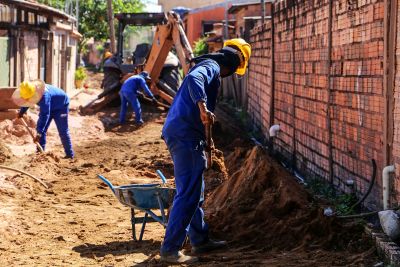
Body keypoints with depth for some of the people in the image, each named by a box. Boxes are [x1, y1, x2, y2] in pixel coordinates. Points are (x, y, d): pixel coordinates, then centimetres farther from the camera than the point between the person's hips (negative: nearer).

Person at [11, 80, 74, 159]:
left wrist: (39, 133, -46)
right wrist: (22, 112, 21)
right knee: (40, 128, -1)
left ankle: (69, 155, 0)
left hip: (60, 106, -8)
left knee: (63, 132, -8)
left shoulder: (44, 95, -43)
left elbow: (45, 115, -44)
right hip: (49, 107, 8)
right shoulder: (29, 92, -18)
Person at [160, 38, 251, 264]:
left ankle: (200, 240, 30)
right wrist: (203, 107, -43)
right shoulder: (211, 67, -7)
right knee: (188, 193, -9)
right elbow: (193, 79, -30)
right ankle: (170, 249, -7)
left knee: (195, 192, 19)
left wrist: (204, 141, 39)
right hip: (186, 134, -11)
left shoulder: (208, 67, 25)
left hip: (178, 133, 11)